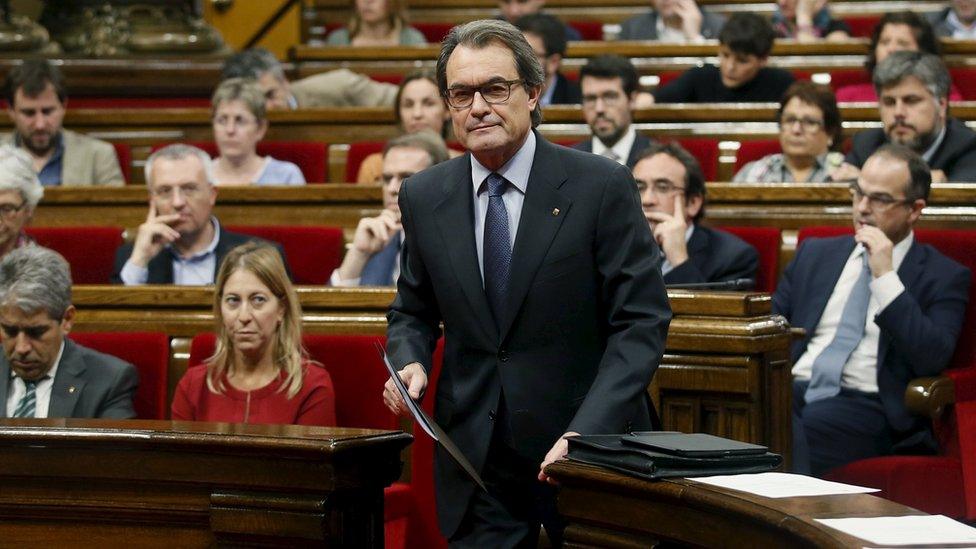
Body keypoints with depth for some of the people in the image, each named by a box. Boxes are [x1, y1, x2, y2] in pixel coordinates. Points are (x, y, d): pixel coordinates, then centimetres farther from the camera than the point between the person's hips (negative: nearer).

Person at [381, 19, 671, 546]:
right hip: (475, 457, 3)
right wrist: (409, 363, -6)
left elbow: (641, 322, -10)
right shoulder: (424, 197, 4)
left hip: (588, 444, -3)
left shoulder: (602, 186, -8)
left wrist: (586, 431, -21)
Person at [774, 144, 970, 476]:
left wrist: (886, 278, -10)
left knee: (804, 428, -37)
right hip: (795, 390, 4)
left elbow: (933, 360, -7)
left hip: (868, 404, -4)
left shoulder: (944, 277, 8)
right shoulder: (814, 254, 22)